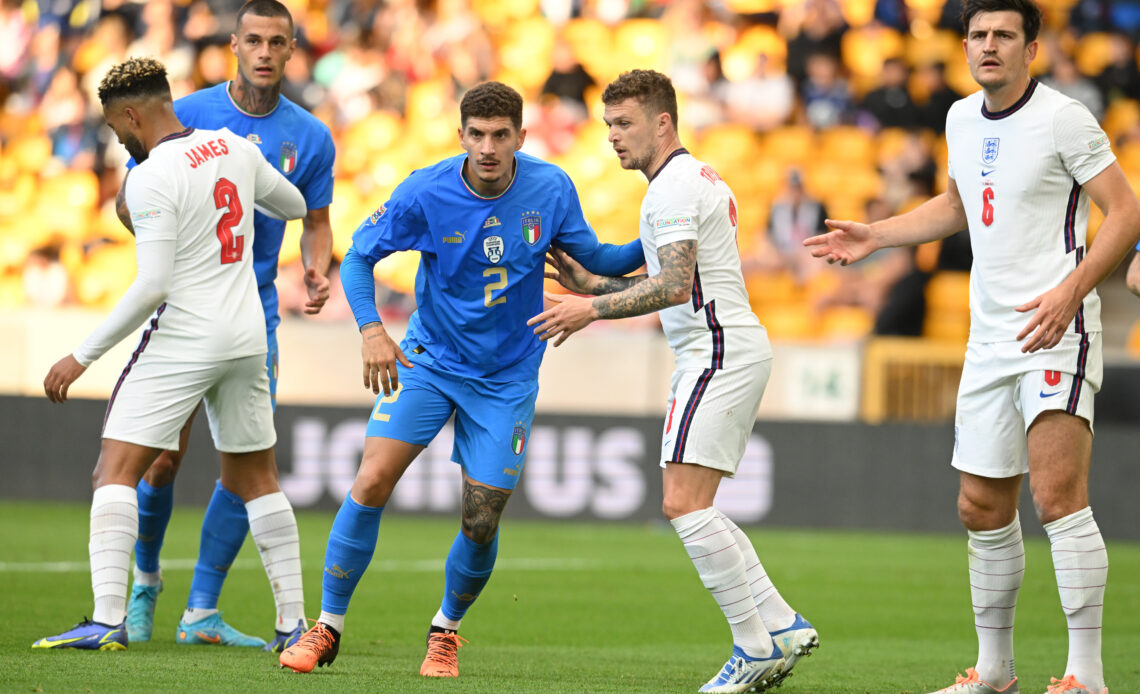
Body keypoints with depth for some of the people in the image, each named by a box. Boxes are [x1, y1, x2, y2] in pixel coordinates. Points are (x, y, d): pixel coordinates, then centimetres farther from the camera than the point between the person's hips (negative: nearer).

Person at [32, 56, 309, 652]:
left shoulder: (151, 178, -14)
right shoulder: (234, 149, 6)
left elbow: (153, 286, -19)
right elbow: (295, 206, 22)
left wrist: (84, 356, -13)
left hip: (182, 337, -7)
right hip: (247, 336, 7)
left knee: (115, 473, -7)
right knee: (256, 480, 18)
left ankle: (107, 619, -19)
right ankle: (295, 621, 17)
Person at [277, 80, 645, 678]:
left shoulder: (551, 191, -11)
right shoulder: (425, 192, -16)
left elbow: (594, 260, 4)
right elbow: (358, 258, -6)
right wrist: (371, 329, -22)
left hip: (507, 377, 1)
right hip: (428, 360, -1)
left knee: (481, 524, -2)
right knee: (371, 482, -16)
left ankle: (446, 630, 26)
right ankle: (327, 627, -1)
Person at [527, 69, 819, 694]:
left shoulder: (673, 186, -12)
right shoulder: (697, 178, 21)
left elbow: (675, 285, -23)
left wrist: (593, 309, -20)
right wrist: (592, 283, 22)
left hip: (719, 353, -11)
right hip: (717, 353, 11)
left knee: (683, 503, -15)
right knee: (691, 508, 13)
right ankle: (781, 625, 11)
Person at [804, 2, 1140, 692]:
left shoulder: (1063, 118, -10)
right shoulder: (963, 120, 12)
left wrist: (1070, 291, -22)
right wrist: (874, 236, 24)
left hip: (1057, 332, -8)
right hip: (990, 338, 8)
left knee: (1057, 492, -21)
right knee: (982, 507, 10)